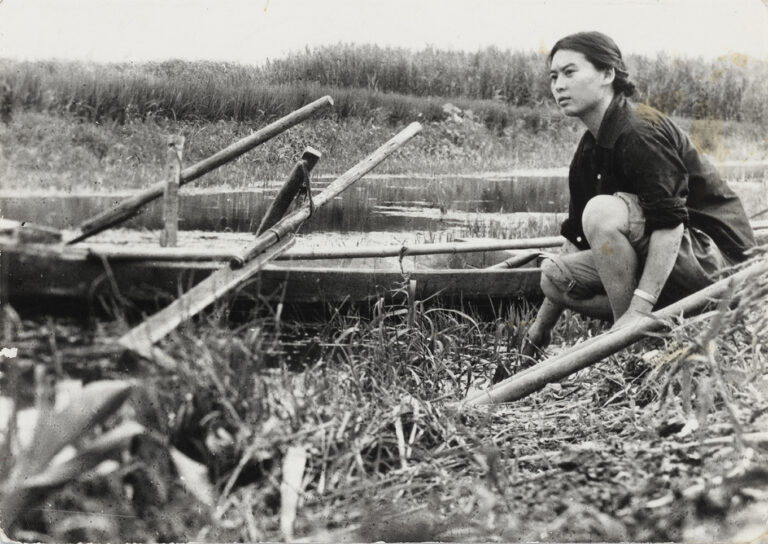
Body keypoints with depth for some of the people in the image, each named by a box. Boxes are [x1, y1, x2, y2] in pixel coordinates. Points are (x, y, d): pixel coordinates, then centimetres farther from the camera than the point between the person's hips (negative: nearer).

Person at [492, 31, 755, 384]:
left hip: (714, 254, -9)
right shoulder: (588, 154, 10)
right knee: (554, 275, 2)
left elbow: (670, 222, -29)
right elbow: (575, 238, 14)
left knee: (603, 211, -30)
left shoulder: (641, 131, -18)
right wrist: (537, 333, 13)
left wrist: (639, 307, -35)